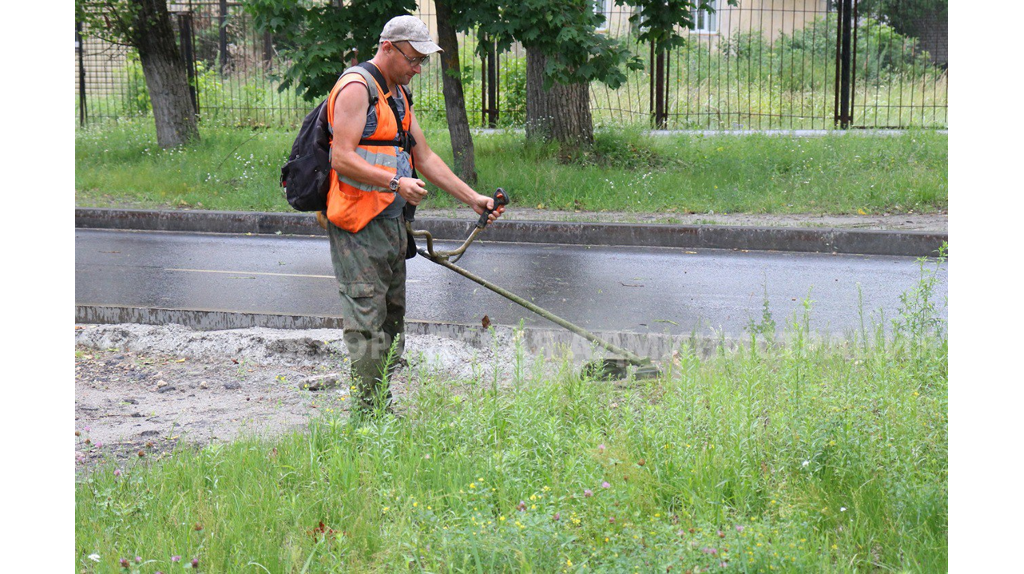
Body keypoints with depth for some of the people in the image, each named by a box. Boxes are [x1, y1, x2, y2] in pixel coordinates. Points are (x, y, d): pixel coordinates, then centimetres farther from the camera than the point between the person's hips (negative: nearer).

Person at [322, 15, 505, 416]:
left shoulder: (399, 95, 19)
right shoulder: (356, 88, -11)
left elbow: (425, 158, 22)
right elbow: (342, 159, -20)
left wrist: (473, 199, 15)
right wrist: (396, 182, -28)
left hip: (391, 221, 10)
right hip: (358, 225, -10)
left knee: (391, 320, 11)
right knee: (366, 322, -10)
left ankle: (383, 411, 18)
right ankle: (368, 413, -7)